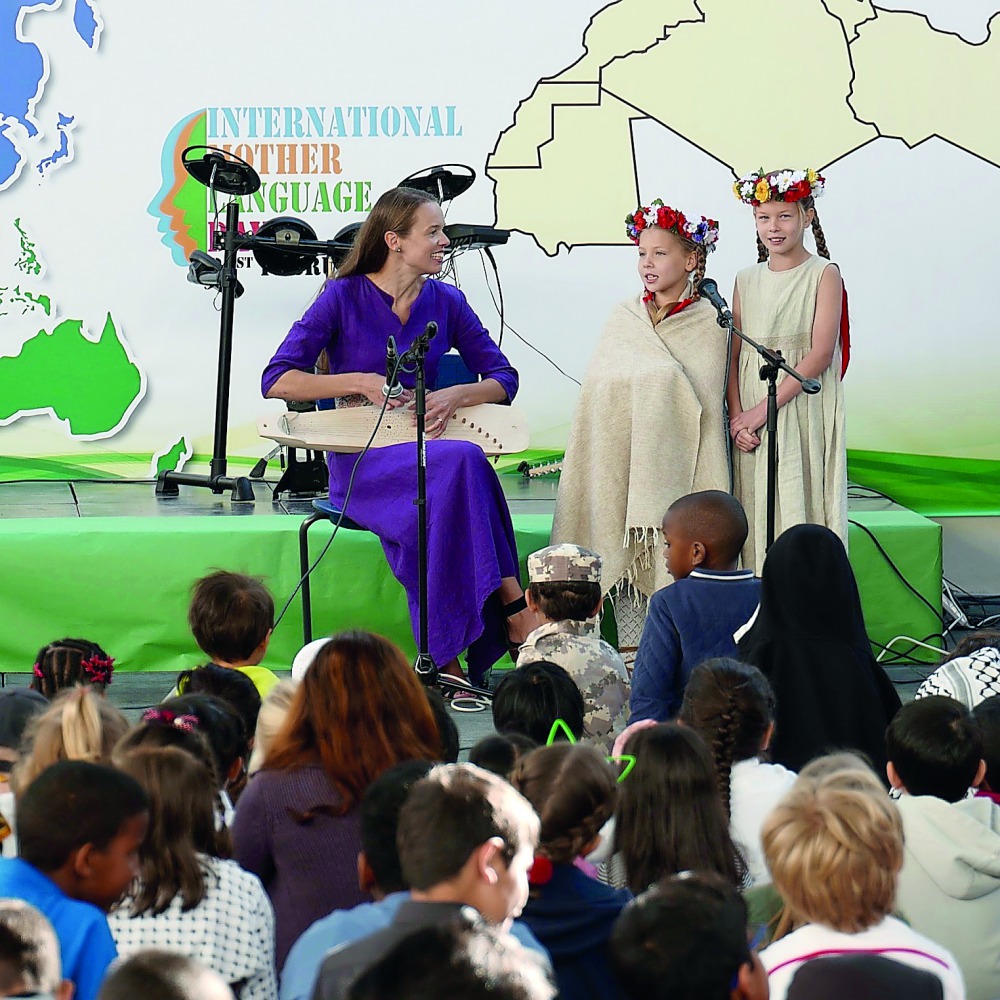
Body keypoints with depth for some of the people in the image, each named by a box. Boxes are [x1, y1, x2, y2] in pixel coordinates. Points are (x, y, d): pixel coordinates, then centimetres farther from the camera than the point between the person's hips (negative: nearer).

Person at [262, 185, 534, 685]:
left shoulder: (446, 302, 8)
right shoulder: (344, 297, -3)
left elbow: (503, 379, 8)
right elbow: (277, 381, -7)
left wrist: (454, 395, -12)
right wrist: (363, 384, -17)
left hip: (424, 447, 3)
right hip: (359, 461, -3)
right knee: (463, 462, -33)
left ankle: (449, 658, -35)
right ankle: (514, 605, -31)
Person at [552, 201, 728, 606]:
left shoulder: (707, 324, 3)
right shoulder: (622, 318, 14)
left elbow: (705, 409, 0)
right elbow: (594, 396, 13)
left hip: (674, 462, -3)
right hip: (618, 462, 3)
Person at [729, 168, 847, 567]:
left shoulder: (824, 275, -2)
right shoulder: (746, 280, 12)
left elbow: (820, 355, -11)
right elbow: (733, 355, 9)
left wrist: (764, 409, -15)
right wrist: (737, 416, -7)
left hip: (802, 411, -4)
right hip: (751, 419, 4)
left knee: (800, 506, -7)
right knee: (755, 515, 3)